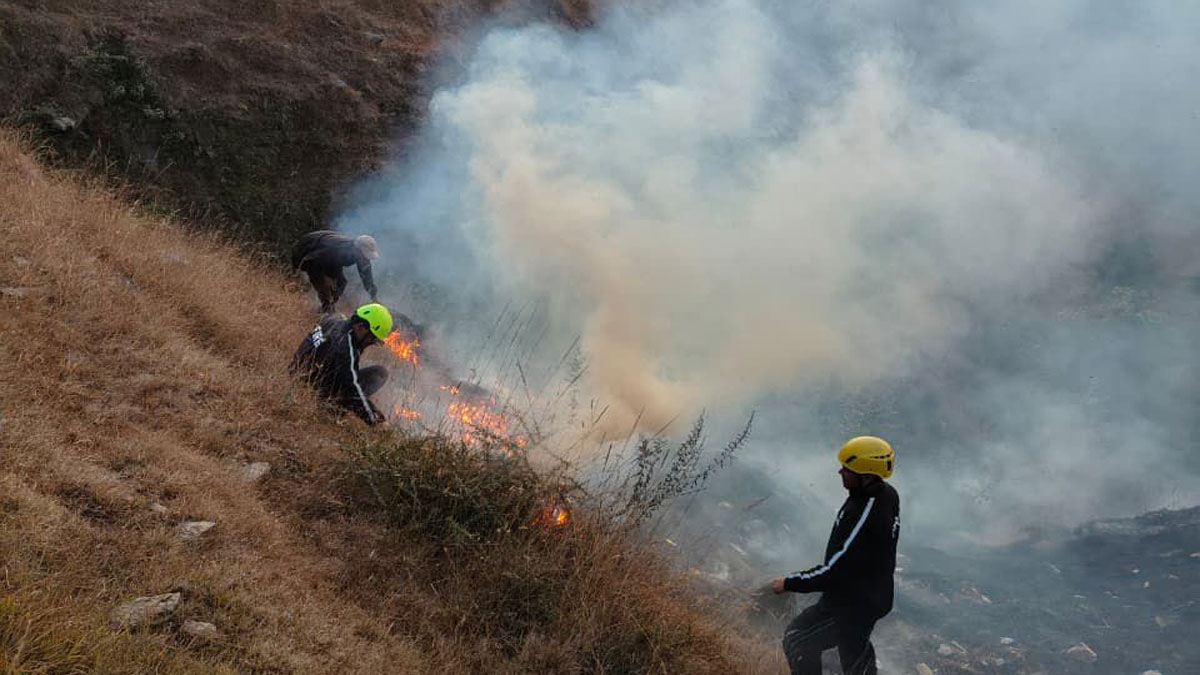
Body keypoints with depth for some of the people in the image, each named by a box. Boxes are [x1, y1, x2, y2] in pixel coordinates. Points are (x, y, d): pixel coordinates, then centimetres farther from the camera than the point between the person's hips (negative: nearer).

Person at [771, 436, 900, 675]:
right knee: (855, 648, 30)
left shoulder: (862, 517, -36)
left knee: (797, 640, 3)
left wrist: (789, 583, -20)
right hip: (876, 596, 9)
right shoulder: (888, 494, -6)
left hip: (852, 604, -9)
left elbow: (833, 572, -31)